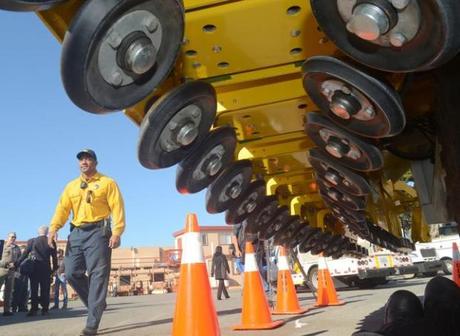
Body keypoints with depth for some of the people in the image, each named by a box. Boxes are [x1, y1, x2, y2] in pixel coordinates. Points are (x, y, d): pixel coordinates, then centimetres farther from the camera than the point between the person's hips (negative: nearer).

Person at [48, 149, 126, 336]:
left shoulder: (107, 183, 4)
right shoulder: (71, 186, 19)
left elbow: (117, 208, -5)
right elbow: (62, 208, 7)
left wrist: (117, 232, -17)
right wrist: (54, 228, -10)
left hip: (98, 232, -5)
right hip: (76, 233, 5)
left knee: (97, 275, -7)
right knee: (72, 273, 1)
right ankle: (97, 303, 23)